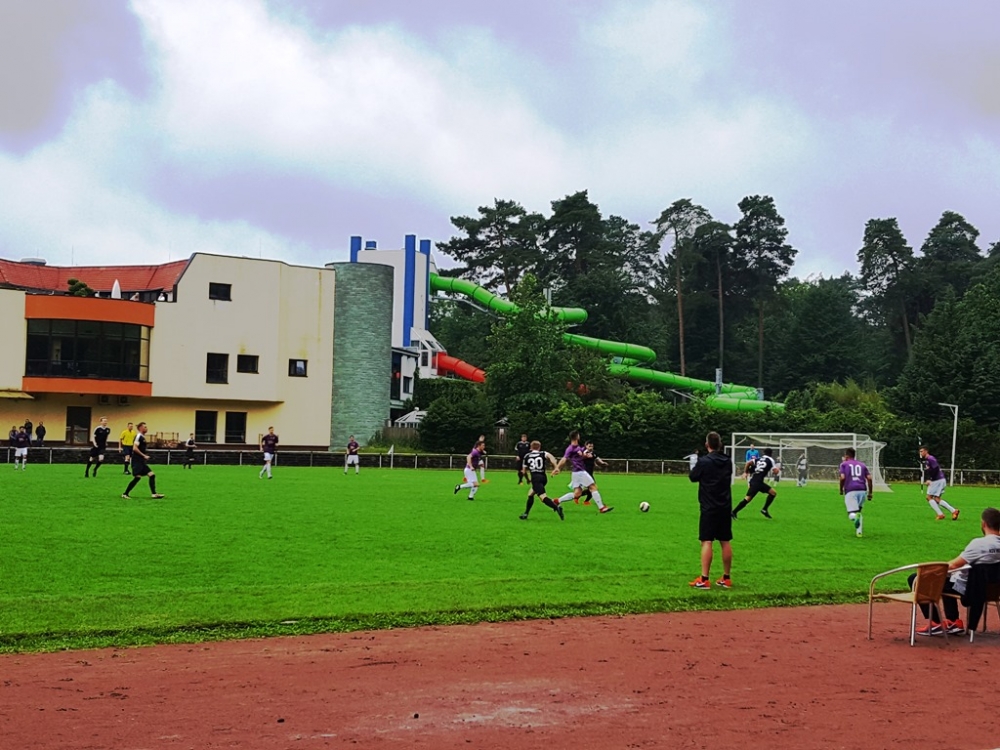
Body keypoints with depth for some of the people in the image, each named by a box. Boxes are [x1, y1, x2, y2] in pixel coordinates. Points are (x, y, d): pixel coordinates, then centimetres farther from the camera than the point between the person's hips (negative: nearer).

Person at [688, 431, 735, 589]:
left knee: (706, 541, -6)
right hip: (725, 507, 6)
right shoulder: (727, 461, 5)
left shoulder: (704, 461, -13)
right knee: (725, 542, 10)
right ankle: (727, 578, 17)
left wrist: (695, 467, 19)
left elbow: (693, 477, -1)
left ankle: (704, 579, -11)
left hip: (709, 508, -6)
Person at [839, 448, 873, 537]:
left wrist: (841, 489, 10)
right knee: (858, 511, 21)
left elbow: (842, 477, -4)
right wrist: (870, 493, 13)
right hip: (862, 490, 4)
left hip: (850, 491, -4)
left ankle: (856, 517, -42)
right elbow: (869, 478, 9)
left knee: (851, 514, -6)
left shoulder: (844, 464, 12)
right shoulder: (862, 465, 22)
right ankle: (859, 532, 7)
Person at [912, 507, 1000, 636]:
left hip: (963, 587, -8)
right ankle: (954, 622, 34)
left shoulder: (979, 543, -26)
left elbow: (954, 564, -21)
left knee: (916, 579, -2)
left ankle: (935, 623, 0)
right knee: (946, 579, 38)